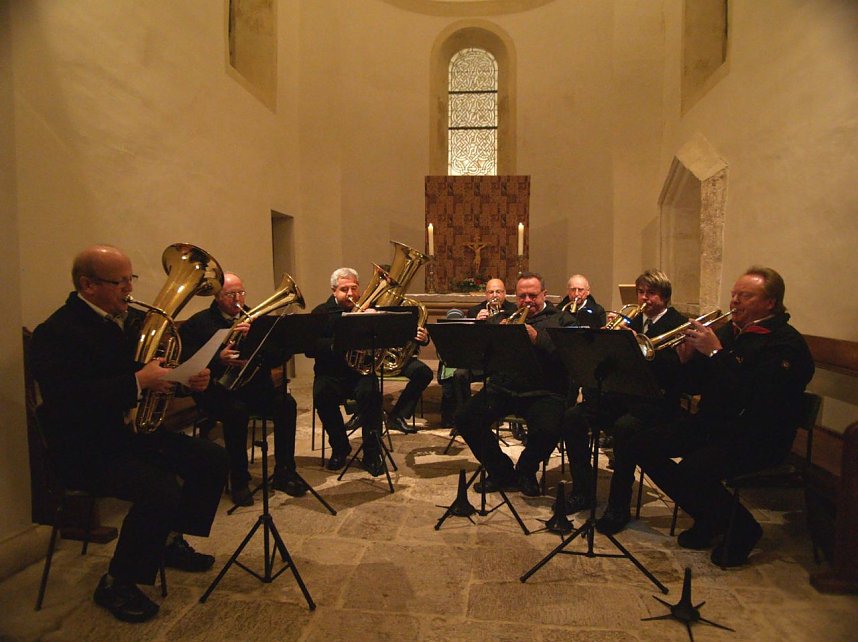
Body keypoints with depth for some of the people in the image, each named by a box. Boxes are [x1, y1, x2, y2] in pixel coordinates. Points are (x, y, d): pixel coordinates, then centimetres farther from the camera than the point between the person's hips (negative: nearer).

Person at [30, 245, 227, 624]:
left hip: (135, 431, 8)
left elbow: (160, 370, 15)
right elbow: (67, 399, -28)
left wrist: (189, 379, -7)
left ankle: (172, 541, 21)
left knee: (212, 459, 1)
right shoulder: (55, 333, -15)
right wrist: (138, 381, -30)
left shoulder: (133, 320, 9)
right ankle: (116, 584, -4)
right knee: (162, 489, -28)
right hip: (85, 449, -8)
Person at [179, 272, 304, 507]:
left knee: (286, 404, -23)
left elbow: (279, 357, -1)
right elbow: (187, 361, -7)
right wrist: (218, 359, -23)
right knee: (236, 410, -34)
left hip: (255, 385, 3)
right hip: (218, 388, -3)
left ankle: (284, 472, -10)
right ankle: (239, 481, -16)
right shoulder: (199, 323, 6)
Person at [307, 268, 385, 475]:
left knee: (369, 393, -32)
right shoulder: (321, 313, 6)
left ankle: (372, 452, -15)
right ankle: (340, 447, -5)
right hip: (331, 373, 1)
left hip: (361, 370, 0)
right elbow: (310, 349, -6)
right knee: (322, 395, -30)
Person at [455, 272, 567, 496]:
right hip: (502, 388, 3)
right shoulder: (501, 319, 20)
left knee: (547, 430, -31)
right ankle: (502, 471, 6)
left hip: (542, 392, -3)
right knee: (465, 419, -17)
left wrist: (537, 338, -21)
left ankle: (525, 471, 6)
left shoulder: (559, 321, 9)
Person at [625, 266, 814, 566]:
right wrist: (688, 358, -7)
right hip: (713, 423, 9)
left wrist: (717, 353, -26)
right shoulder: (728, 331, 11)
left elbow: (753, 396, -29)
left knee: (691, 471, -31)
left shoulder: (786, 343, -13)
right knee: (641, 446, -3)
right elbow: (698, 387, 12)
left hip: (757, 437, -8)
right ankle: (709, 519, 12)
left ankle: (742, 529, 1)